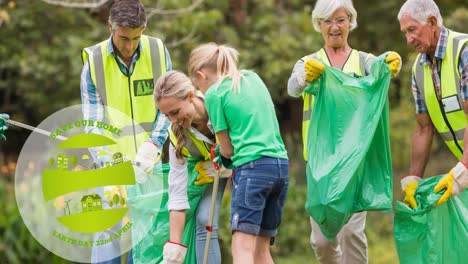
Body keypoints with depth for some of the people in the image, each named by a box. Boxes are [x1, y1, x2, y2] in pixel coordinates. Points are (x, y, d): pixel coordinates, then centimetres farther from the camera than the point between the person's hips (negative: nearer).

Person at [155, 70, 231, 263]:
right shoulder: (177, 135, -24)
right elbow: (177, 193, -23)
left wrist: (217, 168, -26)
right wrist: (174, 248, -28)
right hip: (214, 168, 3)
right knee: (205, 221, -13)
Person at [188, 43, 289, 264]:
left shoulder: (214, 94, -1)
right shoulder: (254, 78, 18)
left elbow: (227, 149, 2)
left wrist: (221, 158, 25)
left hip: (252, 166, -7)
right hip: (281, 164, 7)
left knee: (243, 246, -14)